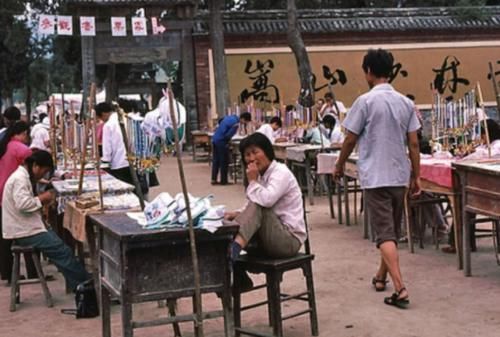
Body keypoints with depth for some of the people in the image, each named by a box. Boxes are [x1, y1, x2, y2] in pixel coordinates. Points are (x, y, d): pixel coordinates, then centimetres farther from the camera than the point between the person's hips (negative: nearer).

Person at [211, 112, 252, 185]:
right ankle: (223, 181, 6)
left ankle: (213, 179, 15)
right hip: (221, 141, -9)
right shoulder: (235, 123, -18)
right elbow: (228, 135, -21)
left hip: (215, 139, 9)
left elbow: (220, 121, 23)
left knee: (215, 160, 12)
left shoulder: (231, 117, 10)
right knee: (224, 162, 1)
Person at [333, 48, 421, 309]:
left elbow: (350, 140, -6)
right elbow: (413, 144, 5)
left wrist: (339, 167, 10)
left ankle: (400, 289, -17)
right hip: (400, 177, 6)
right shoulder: (405, 103, 5)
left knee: (385, 234, -7)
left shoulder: (366, 101, -10)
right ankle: (380, 277, 34)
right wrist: (416, 176, 12)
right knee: (392, 232, 18)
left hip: (375, 177, -6)